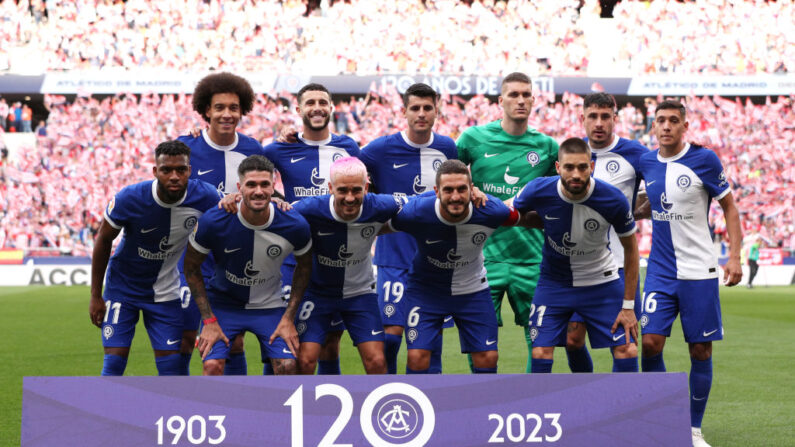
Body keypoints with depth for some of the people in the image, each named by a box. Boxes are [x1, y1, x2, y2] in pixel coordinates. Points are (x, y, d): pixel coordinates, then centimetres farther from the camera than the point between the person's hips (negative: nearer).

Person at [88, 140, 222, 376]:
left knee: (171, 365, -1)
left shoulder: (204, 197, -20)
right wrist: (95, 296, -4)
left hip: (166, 292, 2)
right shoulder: (130, 198, -24)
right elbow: (103, 241, -8)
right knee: (114, 363, -8)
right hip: (123, 287, -2)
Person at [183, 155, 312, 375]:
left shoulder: (294, 226, -20)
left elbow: (304, 266, 1)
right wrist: (209, 320, -11)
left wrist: (289, 318, -4)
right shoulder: (213, 222, -24)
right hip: (222, 303, -1)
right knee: (212, 365, -18)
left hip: (270, 306, 1)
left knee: (287, 367, -13)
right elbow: (192, 268, -8)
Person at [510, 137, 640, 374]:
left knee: (627, 351, -7)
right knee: (541, 352, -8)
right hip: (553, 282, 0)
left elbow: (631, 249, -7)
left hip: (601, 281, 0)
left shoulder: (613, 199, -22)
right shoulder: (539, 191, -21)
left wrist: (628, 305, -6)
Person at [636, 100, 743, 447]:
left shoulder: (704, 159, -8)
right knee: (650, 342, -9)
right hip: (660, 271, 3)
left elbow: (728, 206, 0)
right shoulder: (646, 162, 4)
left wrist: (734, 256, -7)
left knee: (701, 350, 1)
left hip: (699, 271, -3)